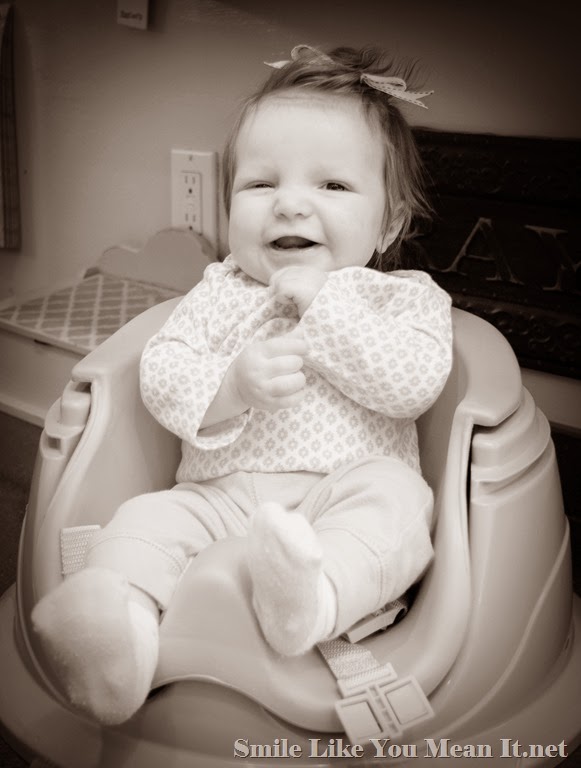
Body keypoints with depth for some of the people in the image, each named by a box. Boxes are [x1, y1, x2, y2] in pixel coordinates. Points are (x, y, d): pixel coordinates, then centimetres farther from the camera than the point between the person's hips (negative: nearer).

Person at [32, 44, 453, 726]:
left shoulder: (407, 296, 7)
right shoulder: (218, 295, 14)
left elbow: (413, 382, -12)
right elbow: (158, 375, 3)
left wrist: (322, 300, -12)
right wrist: (231, 386, -18)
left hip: (343, 495, -2)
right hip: (221, 497, 2)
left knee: (397, 494, -32)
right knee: (144, 518, -21)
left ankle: (314, 597, -54)